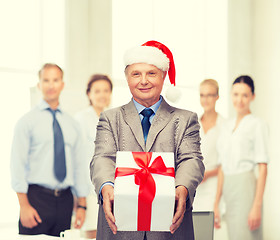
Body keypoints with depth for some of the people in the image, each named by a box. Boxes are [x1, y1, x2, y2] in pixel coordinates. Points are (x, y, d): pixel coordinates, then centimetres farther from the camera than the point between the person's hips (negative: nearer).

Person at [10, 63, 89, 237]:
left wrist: (82, 205, 9)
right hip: (37, 197, -4)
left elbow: (79, 166, 15)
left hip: (65, 200, 4)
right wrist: (24, 206, -13)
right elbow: (18, 166, -5)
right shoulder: (27, 121, 1)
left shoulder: (72, 124, 14)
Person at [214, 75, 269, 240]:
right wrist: (216, 204, 15)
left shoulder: (257, 125, -4)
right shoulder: (227, 127, 17)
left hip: (246, 189, -7)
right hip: (229, 192, 7)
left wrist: (257, 206, -16)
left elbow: (263, 168, -9)